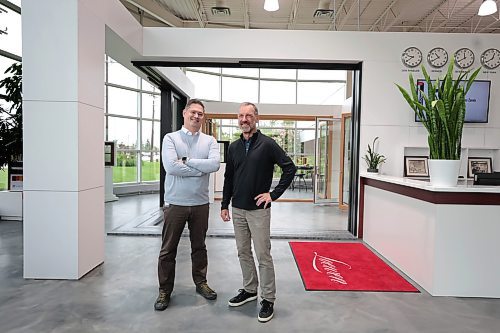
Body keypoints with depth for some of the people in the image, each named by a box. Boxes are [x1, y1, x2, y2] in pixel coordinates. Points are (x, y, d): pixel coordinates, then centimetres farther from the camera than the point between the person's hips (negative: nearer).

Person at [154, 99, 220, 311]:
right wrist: (201, 169, -13)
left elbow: (215, 164, -15)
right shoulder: (171, 138, -2)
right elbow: (171, 166, -18)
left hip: (200, 203, 2)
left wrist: (186, 161, -15)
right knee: (168, 249, 9)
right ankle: (165, 291, 25)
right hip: (175, 203, -2)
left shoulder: (209, 141, 4)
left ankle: (201, 283, 35)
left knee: (199, 246, 17)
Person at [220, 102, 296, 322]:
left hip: (258, 209, -5)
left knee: (263, 255, 1)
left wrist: (274, 194, -11)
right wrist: (225, 205, 10)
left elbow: (290, 168, -9)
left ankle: (268, 299, 15)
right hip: (238, 209, 6)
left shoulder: (267, 144, -7)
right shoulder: (234, 147, 8)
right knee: (243, 253, 15)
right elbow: (228, 178, 13)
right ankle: (249, 290, 33)